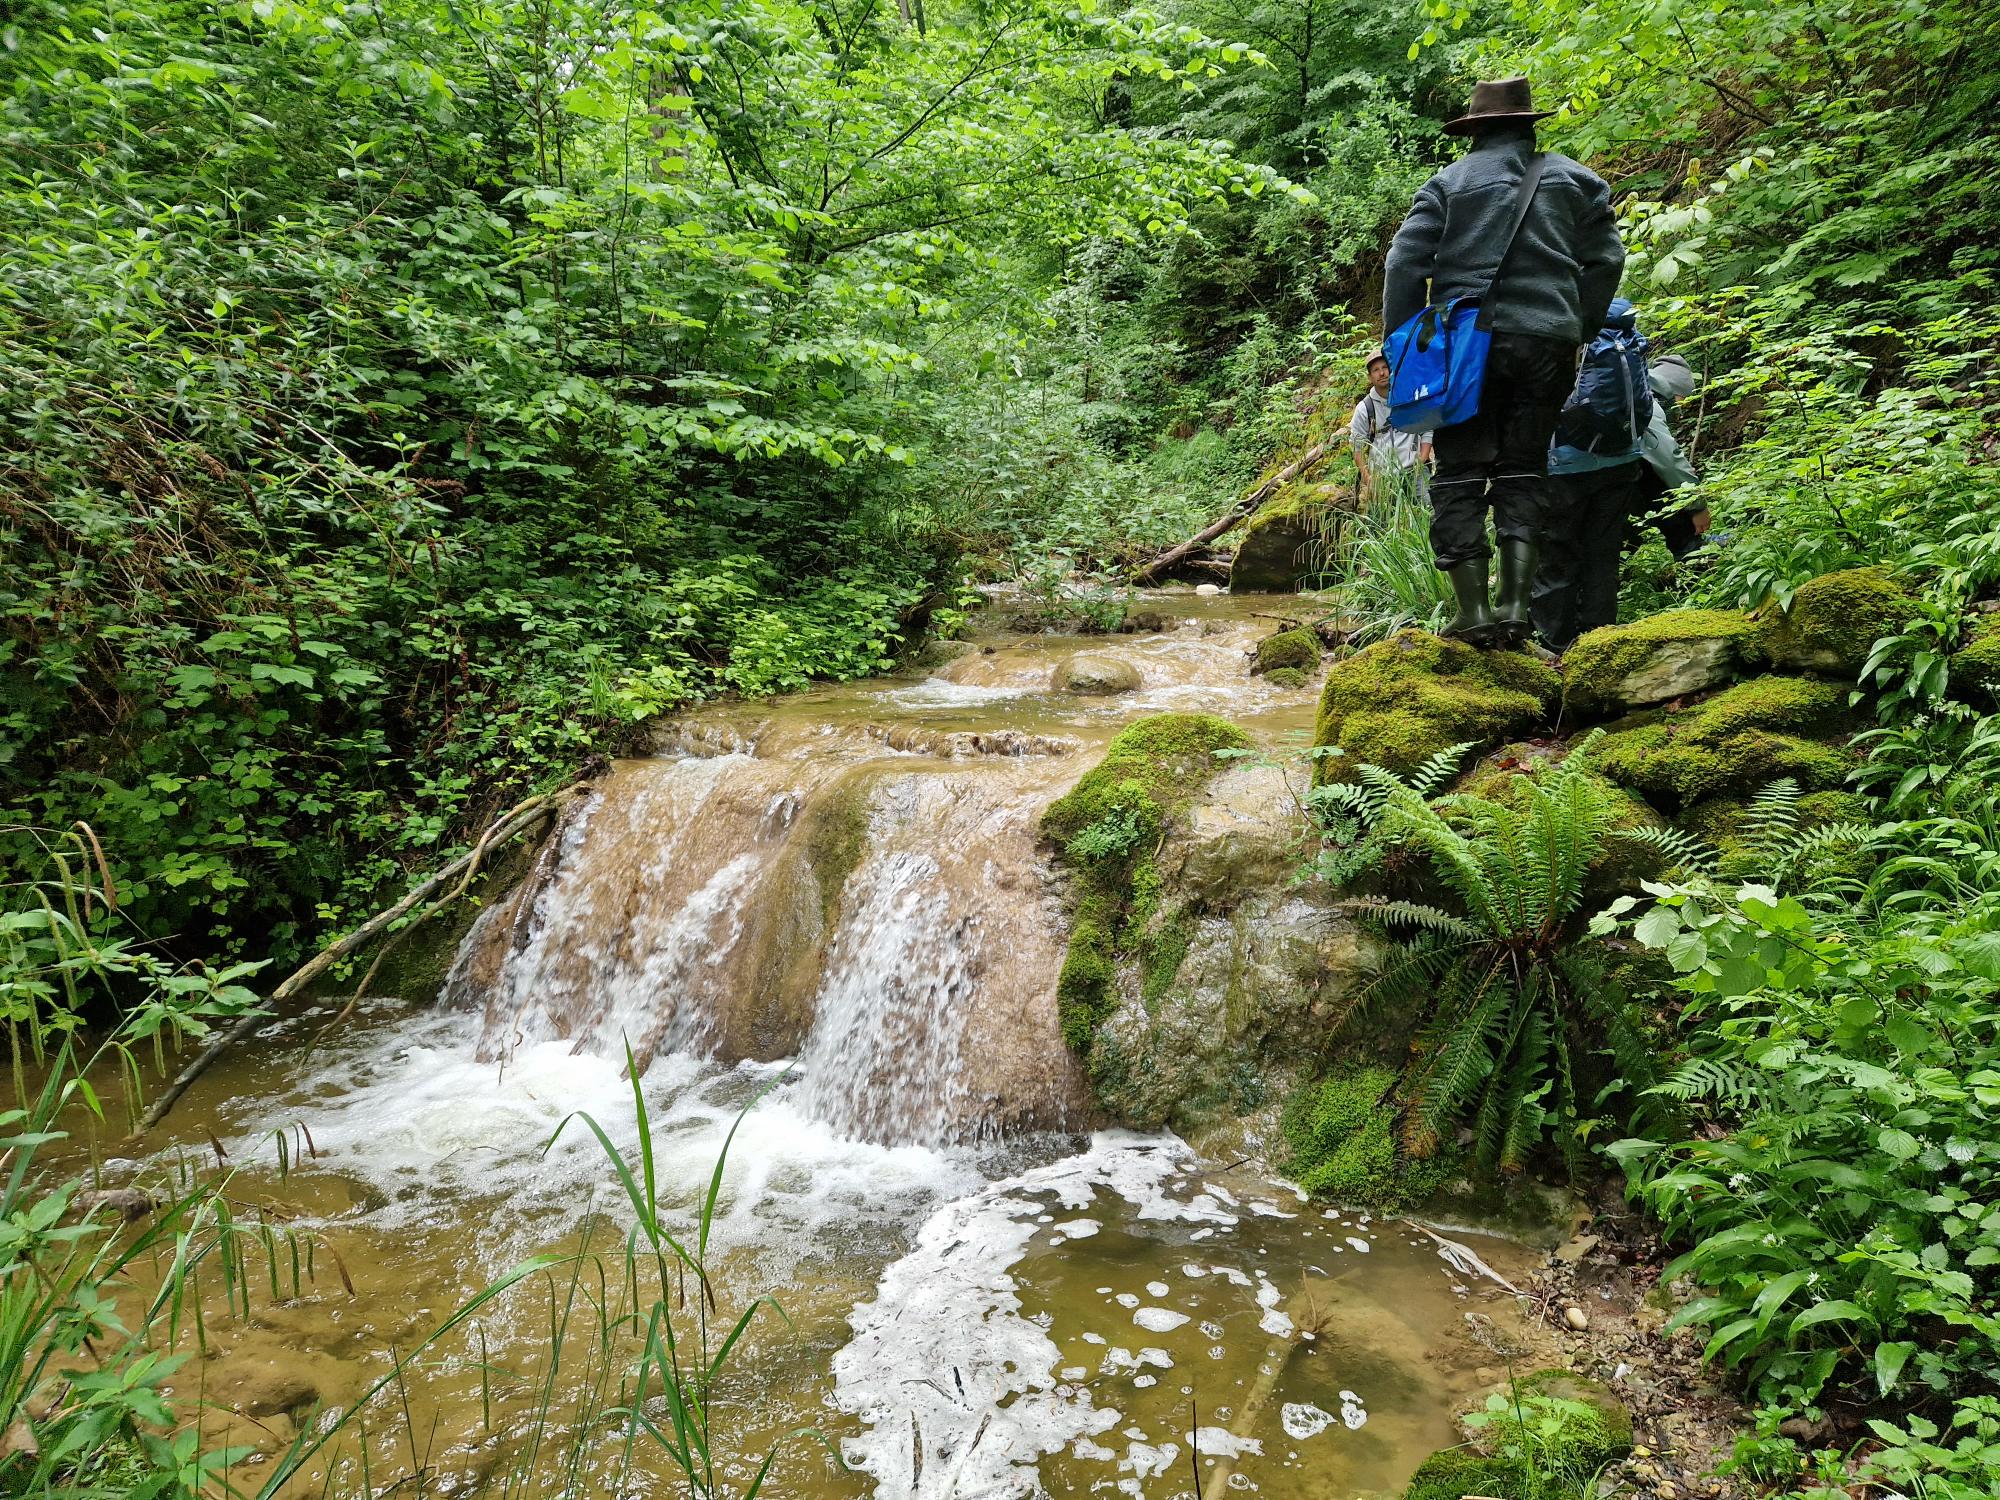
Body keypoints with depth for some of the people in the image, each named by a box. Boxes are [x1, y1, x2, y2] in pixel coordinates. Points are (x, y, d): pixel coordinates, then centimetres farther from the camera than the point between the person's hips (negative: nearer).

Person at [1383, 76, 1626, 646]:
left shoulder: (1450, 181, 6)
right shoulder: (1575, 179, 15)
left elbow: (1406, 263, -3)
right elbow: (1605, 262, 12)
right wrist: (1579, 333, 19)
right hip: (1548, 343, 3)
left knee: (1460, 473, 1)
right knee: (1523, 471, 10)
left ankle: (1472, 612, -7)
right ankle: (1515, 605, -2)